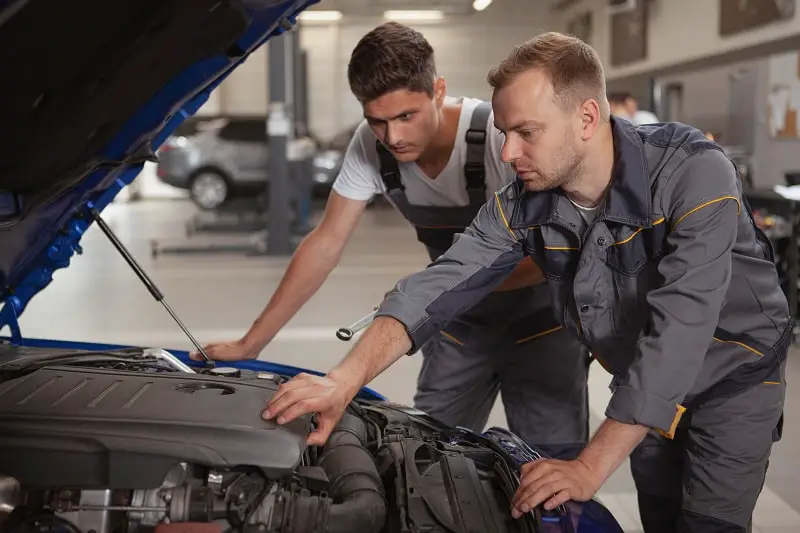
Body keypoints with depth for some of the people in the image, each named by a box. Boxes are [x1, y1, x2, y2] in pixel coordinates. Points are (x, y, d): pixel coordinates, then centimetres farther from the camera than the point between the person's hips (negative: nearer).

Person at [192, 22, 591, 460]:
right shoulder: (370, 145, -14)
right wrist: (249, 344, -8)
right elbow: (326, 242, -7)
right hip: (459, 320, 4)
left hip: (538, 313, -4)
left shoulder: (503, 137, -28)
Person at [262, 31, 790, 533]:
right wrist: (345, 380, -38)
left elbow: (678, 330, -38)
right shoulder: (523, 206, -16)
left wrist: (592, 467, -40)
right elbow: (440, 286, -22)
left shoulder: (695, 171, -33)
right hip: (646, 384, 4)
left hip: (735, 370, -4)